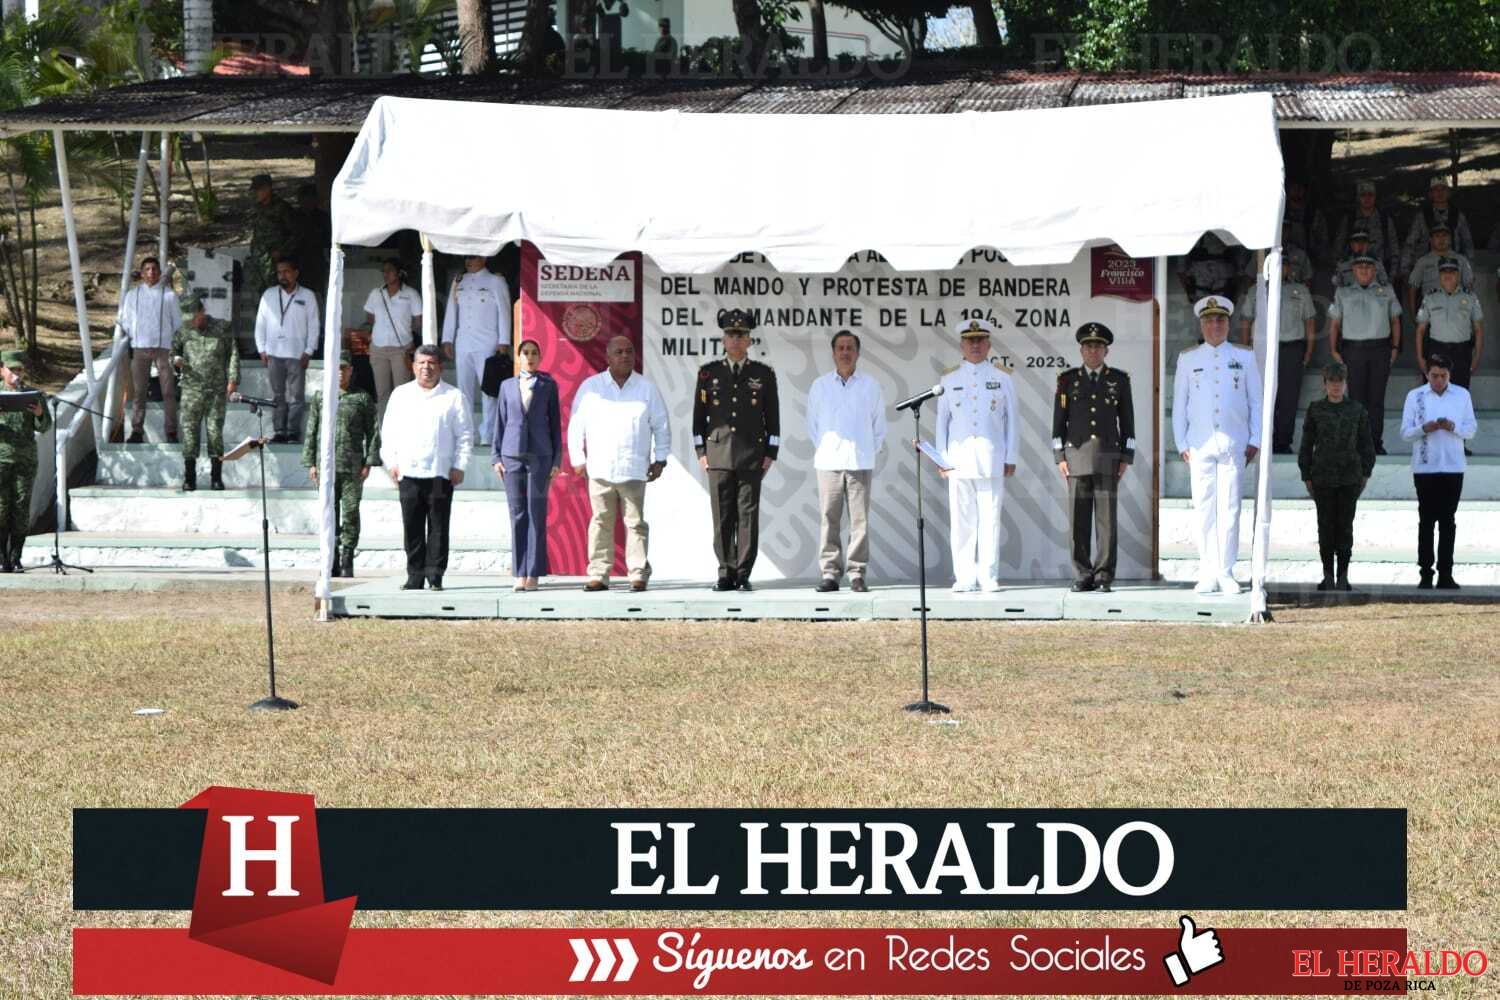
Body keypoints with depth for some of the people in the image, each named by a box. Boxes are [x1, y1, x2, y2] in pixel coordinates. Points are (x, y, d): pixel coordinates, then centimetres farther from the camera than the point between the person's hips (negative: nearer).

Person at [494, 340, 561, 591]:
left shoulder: (548, 385, 6)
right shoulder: (507, 386, 11)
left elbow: (555, 422, 6)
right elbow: (500, 422, 12)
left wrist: (557, 460, 1)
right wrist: (496, 456, 5)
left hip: (540, 455, -2)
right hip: (512, 454, 2)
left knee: (537, 515, -4)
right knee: (517, 515, 1)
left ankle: (533, 573, -2)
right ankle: (519, 573, 3)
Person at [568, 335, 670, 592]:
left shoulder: (646, 388, 7)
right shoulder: (591, 387, 7)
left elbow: (661, 425, 12)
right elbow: (576, 425, 10)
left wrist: (660, 459, 7)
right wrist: (577, 458, 5)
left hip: (634, 469, 0)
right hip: (600, 468, 0)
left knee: (635, 522, -1)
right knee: (601, 522, 0)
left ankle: (639, 573, 1)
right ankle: (598, 574, 2)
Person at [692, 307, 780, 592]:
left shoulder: (764, 374, 7)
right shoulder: (709, 373, 8)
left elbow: (772, 417, 8)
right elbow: (699, 415, 10)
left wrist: (770, 453, 2)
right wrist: (701, 452, 3)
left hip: (752, 457, -1)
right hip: (718, 455, 1)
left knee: (748, 515, -2)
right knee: (722, 517, 1)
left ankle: (743, 574, 1)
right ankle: (726, 573, 6)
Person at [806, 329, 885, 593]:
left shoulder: (871, 386, 7)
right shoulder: (820, 385, 9)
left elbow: (879, 425, 13)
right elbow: (812, 424, 15)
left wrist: (870, 451, 9)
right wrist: (822, 449, 9)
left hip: (860, 462, 0)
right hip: (828, 461, 1)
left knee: (860, 519, -4)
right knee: (828, 519, -3)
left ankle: (857, 574, -1)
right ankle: (830, 572, 0)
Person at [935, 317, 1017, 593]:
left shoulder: (1002, 377, 9)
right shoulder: (949, 378, 12)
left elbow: (1011, 420, 9)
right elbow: (941, 421, 12)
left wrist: (1010, 458, 4)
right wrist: (942, 459, 5)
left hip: (991, 460, -1)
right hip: (959, 460, 1)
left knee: (990, 518, -3)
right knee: (961, 520, -1)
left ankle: (988, 577, 1)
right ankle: (964, 578, 2)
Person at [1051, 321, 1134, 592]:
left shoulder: (1119, 380, 5)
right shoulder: (1068, 380, 6)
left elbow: (1127, 421, 6)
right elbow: (1059, 420, 6)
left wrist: (1126, 458, -2)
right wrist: (1060, 457, -3)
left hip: (1108, 458, -1)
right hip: (1077, 456, 1)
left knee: (1107, 517, -5)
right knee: (1079, 519, -1)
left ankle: (1104, 577, -1)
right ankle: (1083, 577, 4)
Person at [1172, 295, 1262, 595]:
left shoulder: (1244, 357, 9)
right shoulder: (1188, 359, 11)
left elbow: (1256, 401, 10)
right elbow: (1179, 404, 11)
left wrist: (1255, 441, 3)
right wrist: (1182, 444, 4)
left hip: (1234, 444, -1)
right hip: (1200, 444, 1)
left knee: (1229, 508, -5)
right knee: (1204, 508, 0)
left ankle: (1226, 573, -1)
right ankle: (1207, 575, 2)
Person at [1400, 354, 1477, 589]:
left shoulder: (1462, 395, 4)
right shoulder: (1415, 396, 1)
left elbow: (1472, 429, 5)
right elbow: (1405, 432, 0)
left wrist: (1453, 427, -15)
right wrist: (1424, 429, -19)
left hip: (1453, 468, 1)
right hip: (1424, 468, -1)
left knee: (1448, 521, 4)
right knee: (1426, 521, 1)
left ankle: (1446, 574, 6)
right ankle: (1425, 573, 5)